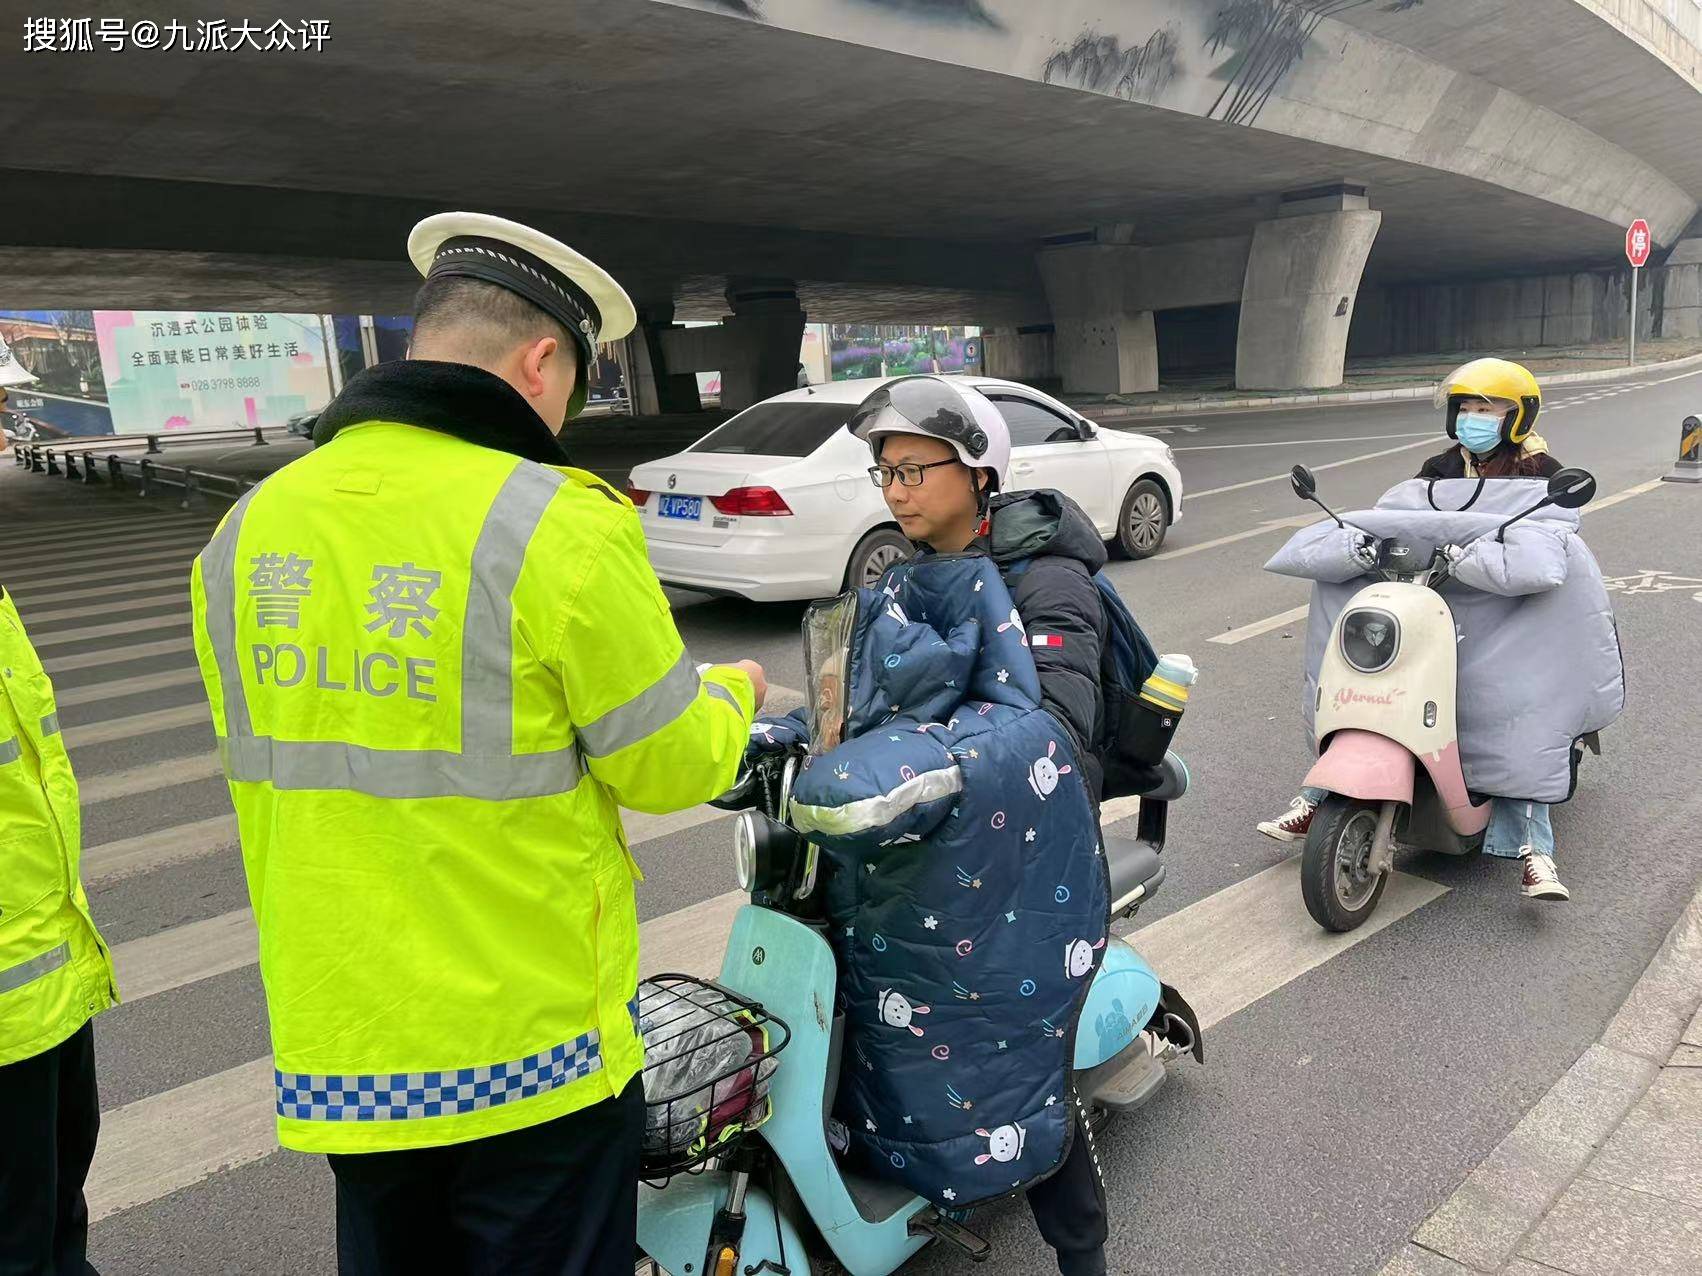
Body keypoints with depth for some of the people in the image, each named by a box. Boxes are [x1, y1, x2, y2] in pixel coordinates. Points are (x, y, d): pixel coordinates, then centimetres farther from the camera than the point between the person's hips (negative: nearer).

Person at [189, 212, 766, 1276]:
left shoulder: (248, 529, -1)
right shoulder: (560, 525, -21)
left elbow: (264, 754, 10)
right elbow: (668, 766, -13)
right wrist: (733, 695, 9)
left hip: (335, 1045, 6)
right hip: (535, 1044, -5)